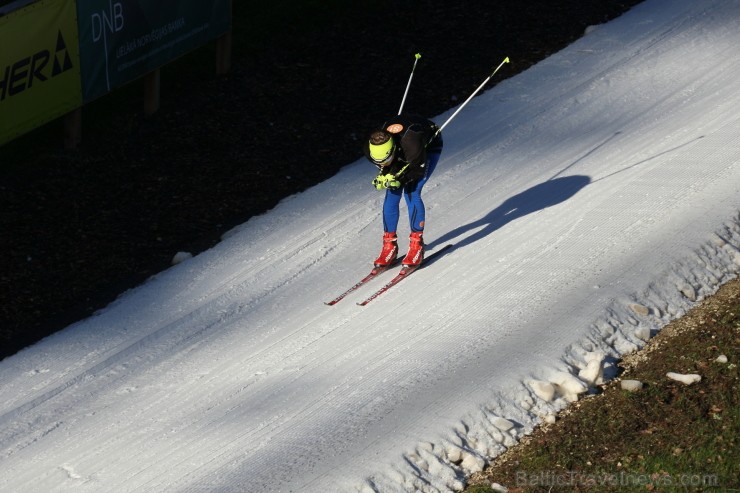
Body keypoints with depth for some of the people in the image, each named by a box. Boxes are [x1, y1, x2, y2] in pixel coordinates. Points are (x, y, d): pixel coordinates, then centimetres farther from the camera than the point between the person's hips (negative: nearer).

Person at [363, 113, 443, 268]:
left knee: (411, 192, -20)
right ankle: (389, 245, 4)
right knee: (391, 195, -6)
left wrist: (399, 178, -39)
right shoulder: (371, 149, -30)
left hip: (429, 146, -5)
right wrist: (383, 177, -31)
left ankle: (417, 245, -13)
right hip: (403, 156, 5)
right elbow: (384, 168, -10)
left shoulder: (411, 143, -45)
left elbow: (418, 169, -27)